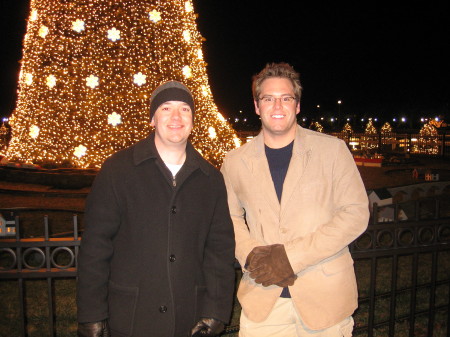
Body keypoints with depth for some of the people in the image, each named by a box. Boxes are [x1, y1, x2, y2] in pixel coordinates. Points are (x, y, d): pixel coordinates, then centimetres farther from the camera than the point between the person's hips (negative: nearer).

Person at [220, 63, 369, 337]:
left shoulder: (333, 150, -3)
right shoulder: (235, 162, 3)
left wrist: (292, 255, -15)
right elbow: (231, 216, 13)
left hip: (326, 295, -1)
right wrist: (250, 257, -8)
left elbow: (356, 212, -7)